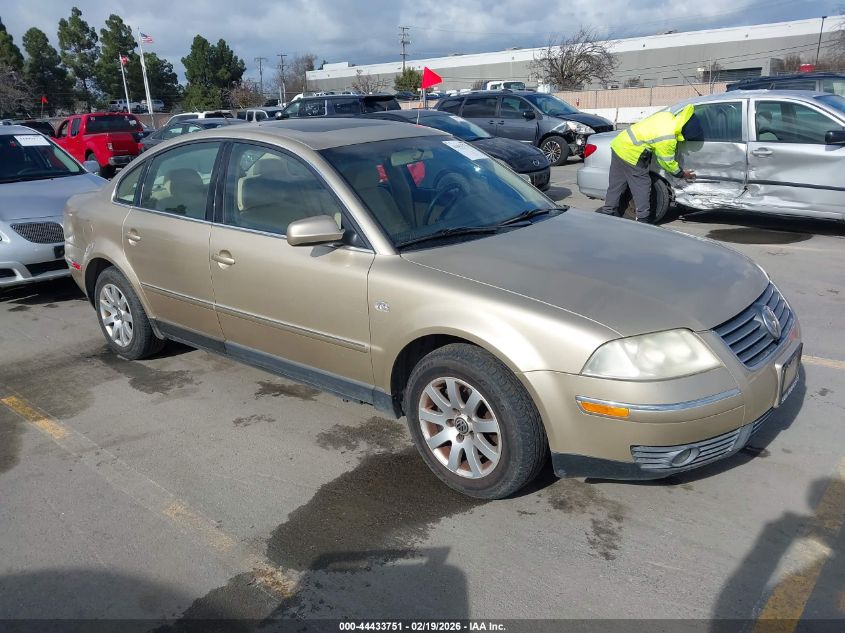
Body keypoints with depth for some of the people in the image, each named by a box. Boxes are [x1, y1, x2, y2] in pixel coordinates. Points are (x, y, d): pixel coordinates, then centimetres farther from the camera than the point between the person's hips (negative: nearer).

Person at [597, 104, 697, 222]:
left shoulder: (667, 115, 1)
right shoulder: (668, 139, -21)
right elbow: (667, 162, -7)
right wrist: (682, 174, 7)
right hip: (630, 155, -9)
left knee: (616, 186, 13)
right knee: (642, 187, 2)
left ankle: (607, 213, 19)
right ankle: (643, 219, 8)